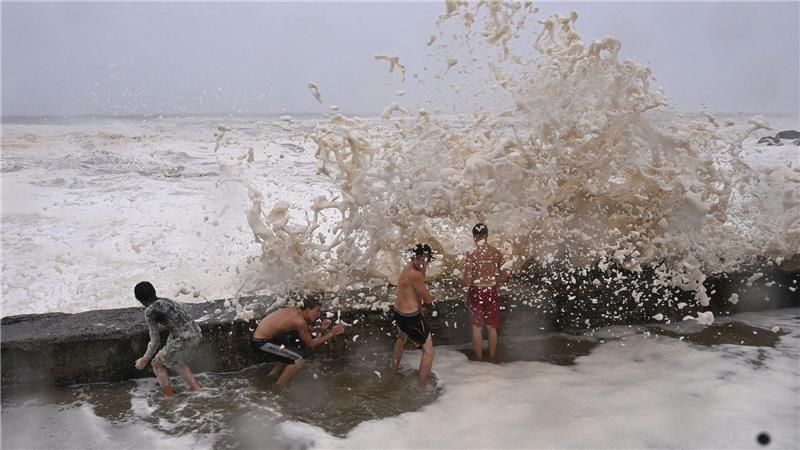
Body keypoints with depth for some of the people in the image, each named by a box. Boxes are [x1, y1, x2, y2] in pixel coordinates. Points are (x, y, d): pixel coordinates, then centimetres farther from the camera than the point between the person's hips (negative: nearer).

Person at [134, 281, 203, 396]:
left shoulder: (149, 311, -5)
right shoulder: (166, 301, 19)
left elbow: (155, 341, -5)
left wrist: (145, 359, 9)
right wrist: (169, 345, 42)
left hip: (184, 339, -8)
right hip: (197, 334, 8)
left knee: (157, 364, 14)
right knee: (175, 361, 32)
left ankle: (170, 398, 15)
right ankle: (197, 388, 34)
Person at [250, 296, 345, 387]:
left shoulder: (296, 310, 3)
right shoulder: (300, 321, -21)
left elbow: (305, 331, 18)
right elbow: (311, 344, -11)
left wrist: (320, 328, 4)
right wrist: (331, 333, -9)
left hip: (262, 335, 10)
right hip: (261, 342, -10)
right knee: (300, 358, -12)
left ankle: (273, 374, 29)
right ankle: (278, 387, 1)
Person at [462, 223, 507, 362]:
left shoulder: (470, 254, -13)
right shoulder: (496, 253, -4)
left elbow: (467, 278, -11)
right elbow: (503, 275, 1)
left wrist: (466, 295, 1)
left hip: (476, 292, -2)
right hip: (491, 292, 3)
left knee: (477, 327, 9)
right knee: (491, 327, 15)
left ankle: (479, 358, 16)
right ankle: (493, 357, 25)